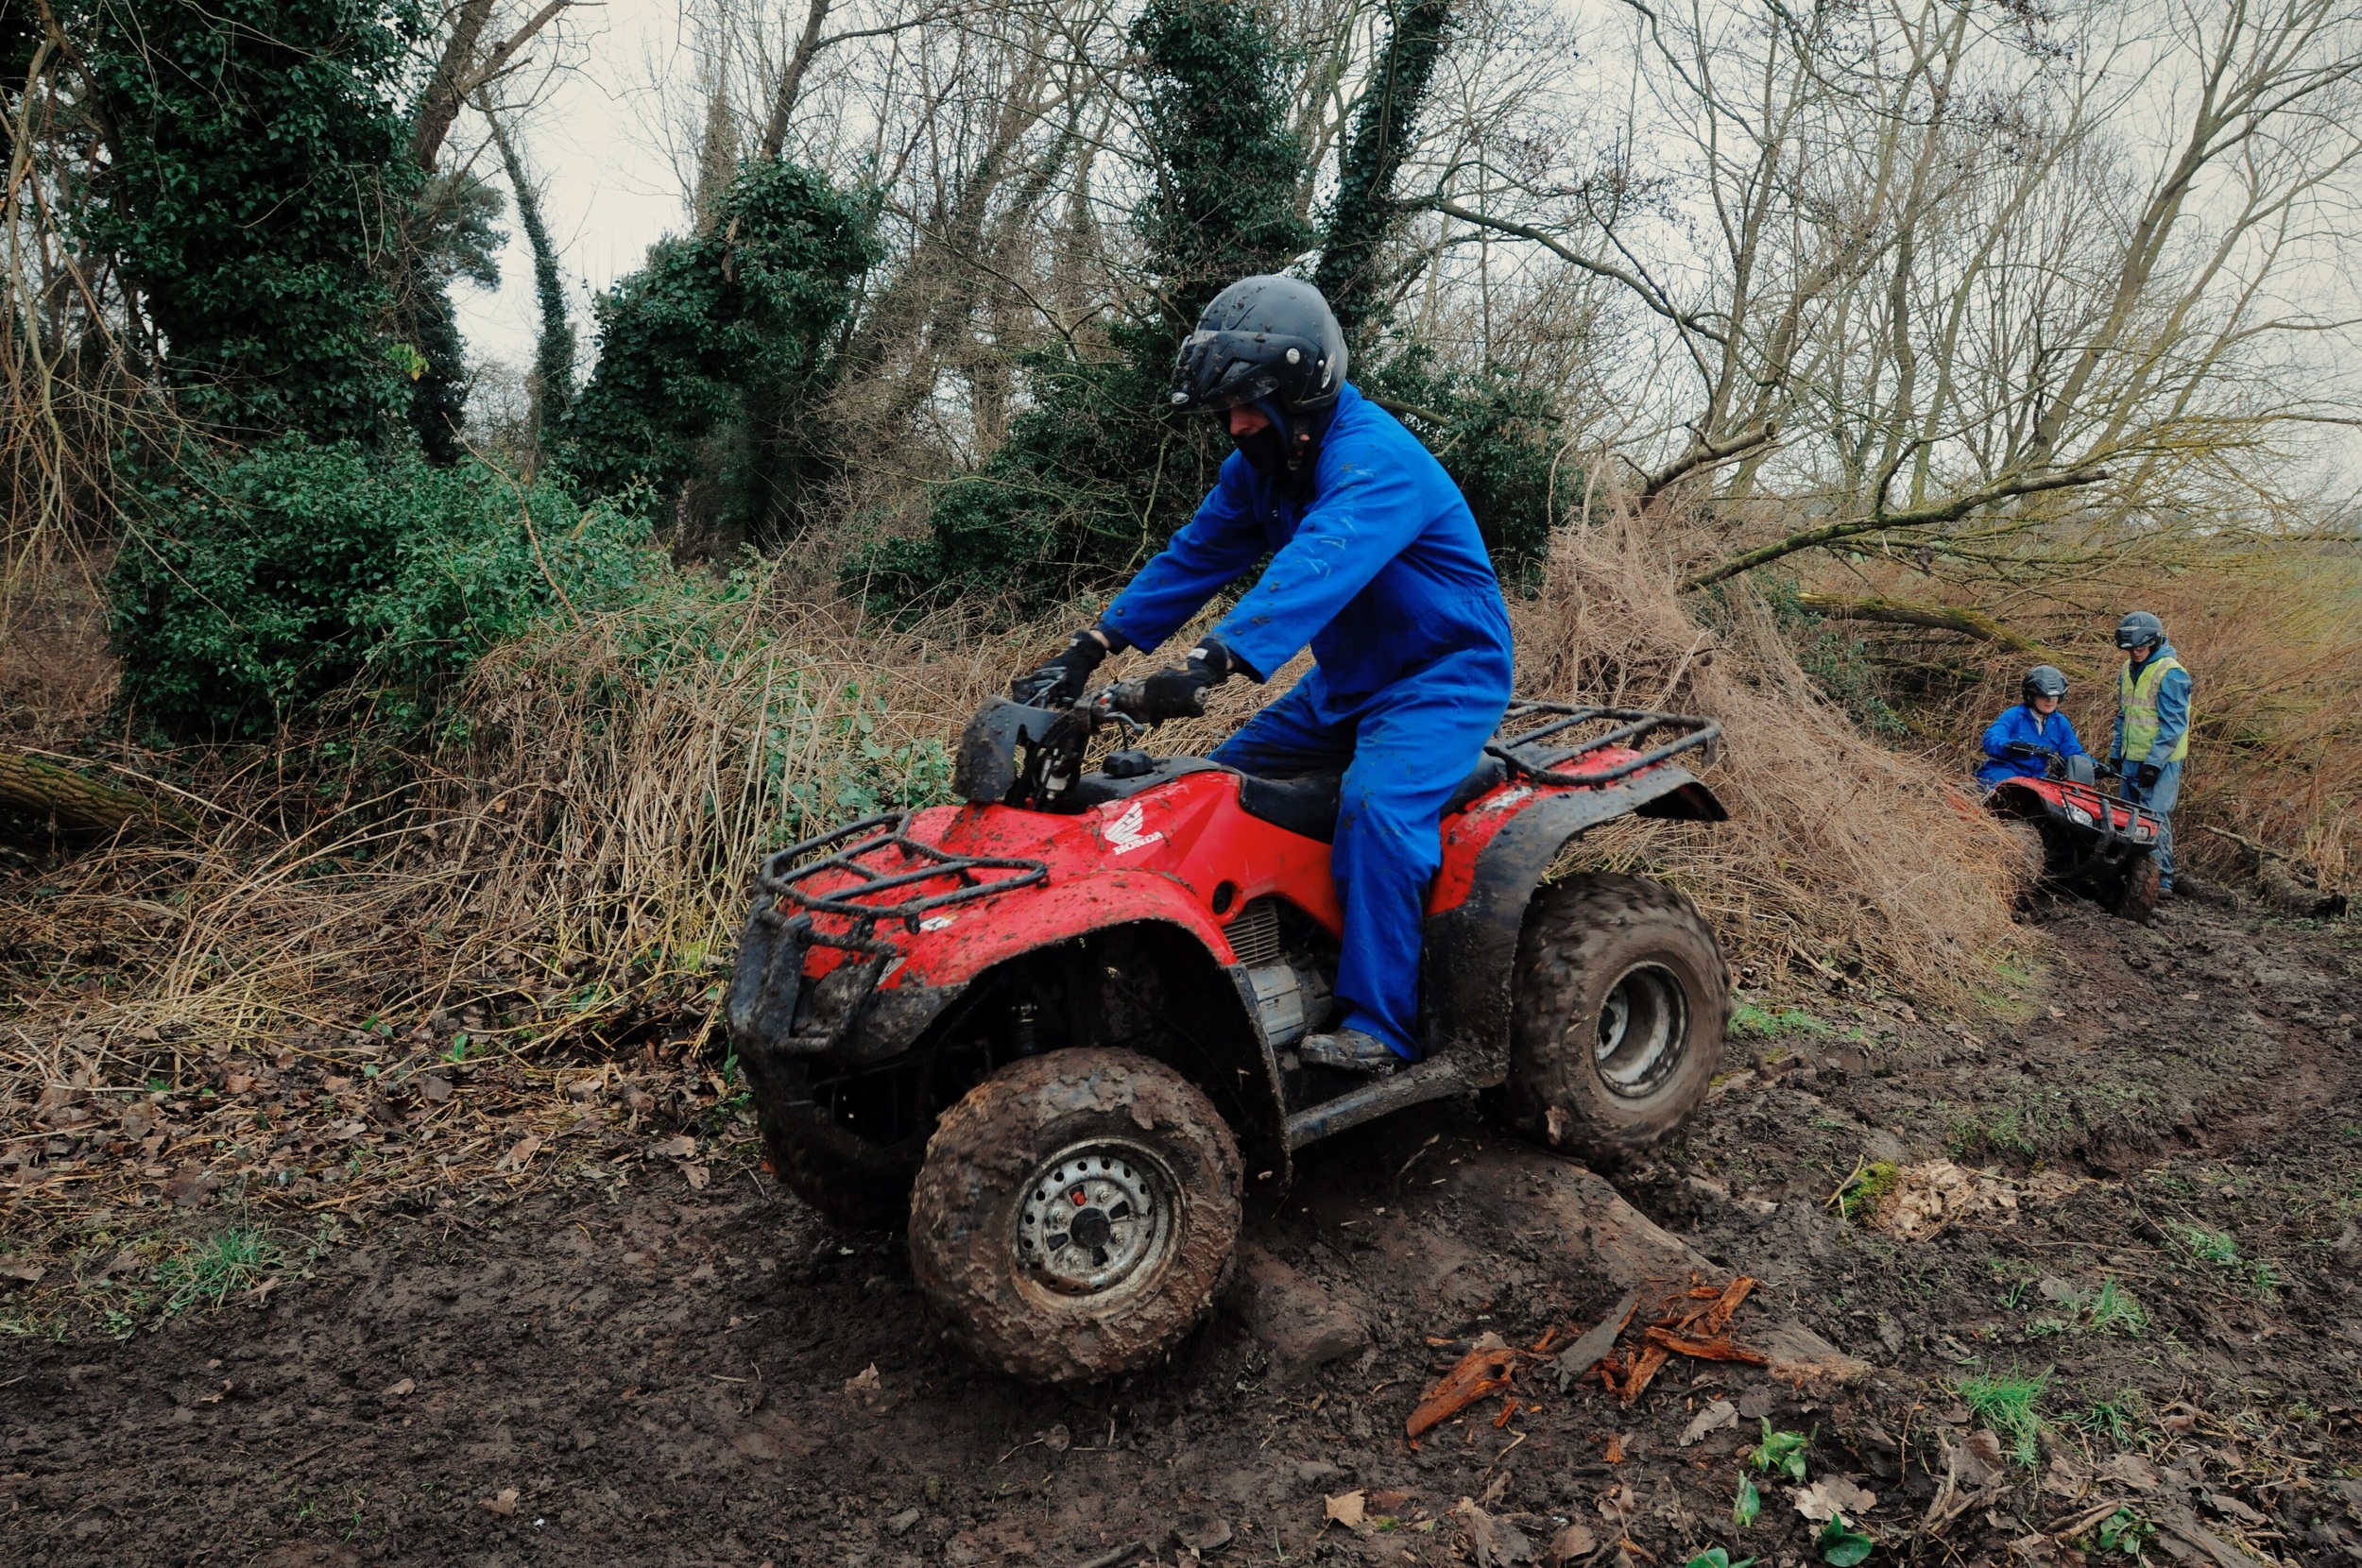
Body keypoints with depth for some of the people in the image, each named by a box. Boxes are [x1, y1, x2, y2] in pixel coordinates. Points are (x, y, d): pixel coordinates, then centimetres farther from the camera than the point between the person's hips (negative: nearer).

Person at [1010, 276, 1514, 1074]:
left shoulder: (1375, 458, -25)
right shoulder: (1261, 465, 4)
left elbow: (1316, 569, -41)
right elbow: (1195, 557, 2)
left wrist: (1212, 662, -54)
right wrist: (1087, 649, -8)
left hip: (1446, 672, -9)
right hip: (1349, 680, 9)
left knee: (1377, 806, -32)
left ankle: (1378, 1026, -26)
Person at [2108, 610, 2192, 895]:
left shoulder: (2170, 673, -13)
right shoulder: (2128, 669, 12)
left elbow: (2173, 724, -15)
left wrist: (2154, 762, -18)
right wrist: (2116, 752, 18)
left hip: (2161, 762, -8)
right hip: (2131, 759, 8)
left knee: (2155, 818, -10)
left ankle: (2162, 880, -6)